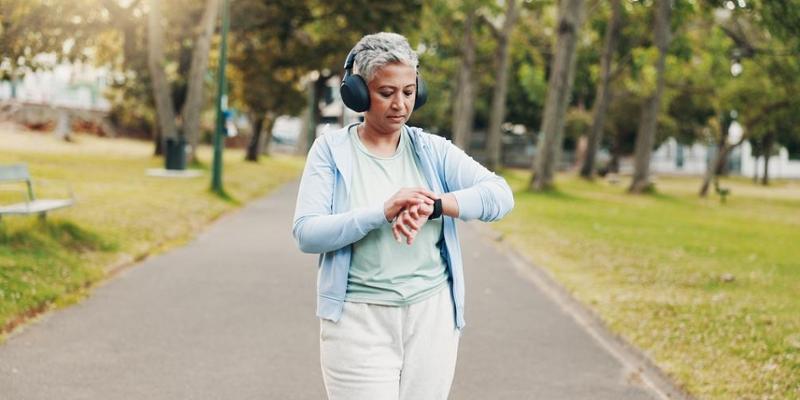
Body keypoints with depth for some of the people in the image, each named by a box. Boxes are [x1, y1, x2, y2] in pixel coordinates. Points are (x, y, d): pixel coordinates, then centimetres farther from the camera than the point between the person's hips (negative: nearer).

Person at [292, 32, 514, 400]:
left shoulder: (433, 151, 6)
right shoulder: (331, 149, 0)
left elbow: (499, 195, -6)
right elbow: (306, 232, -11)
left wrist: (432, 206, -23)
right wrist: (382, 212, -24)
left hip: (432, 319, 3)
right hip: (359, 320, -2)